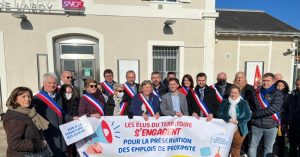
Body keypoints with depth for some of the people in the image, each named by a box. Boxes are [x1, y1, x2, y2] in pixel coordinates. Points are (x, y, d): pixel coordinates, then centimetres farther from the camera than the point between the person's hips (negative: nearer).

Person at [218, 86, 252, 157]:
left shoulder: (244, 103, 1)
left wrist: (237, 121, -18)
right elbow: (219, 114, -3)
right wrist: (229, 119, -19)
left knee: (236, 151, 8)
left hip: (239, 130, -1)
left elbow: (248, 116, -3)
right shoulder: (224, 102, 3)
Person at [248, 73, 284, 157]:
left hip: (271, 125, -1)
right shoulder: (256, 92, 5)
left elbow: (273, 109, -15)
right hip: (256, 125, 1)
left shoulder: (278, 94, -2)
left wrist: (255, 114, -14)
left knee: (268, 148, 11)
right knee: (252, 146, 6)